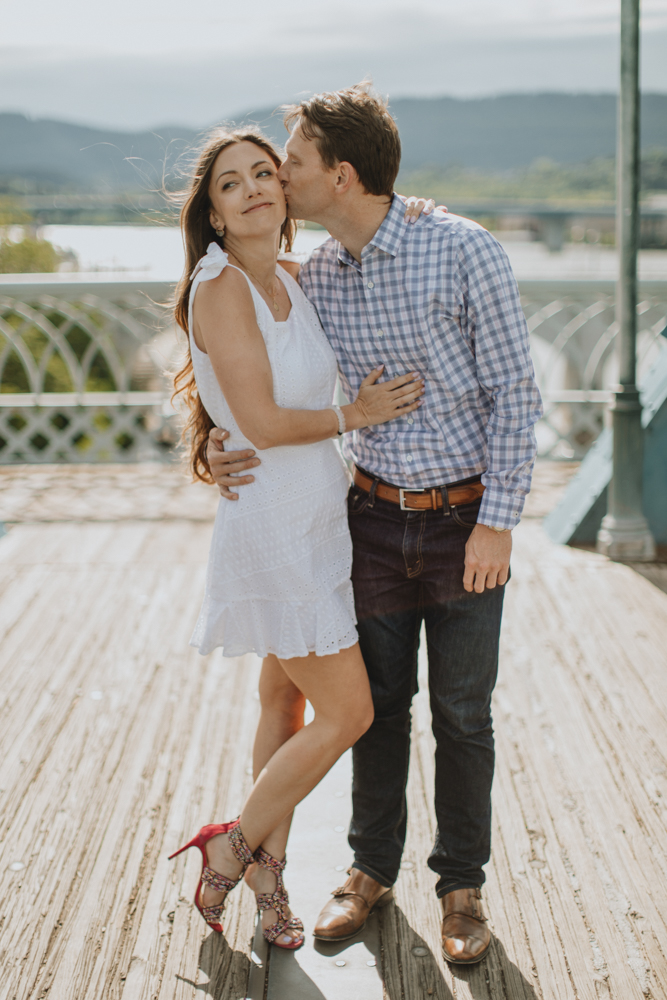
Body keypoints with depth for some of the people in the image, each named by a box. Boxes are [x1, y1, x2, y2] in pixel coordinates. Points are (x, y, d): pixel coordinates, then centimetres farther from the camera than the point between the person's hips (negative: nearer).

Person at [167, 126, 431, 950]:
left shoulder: (287, 283, 7)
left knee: (286, 704, 15)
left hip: (316, 520, 8)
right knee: (347, 713, -3)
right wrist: (355, 415, -8)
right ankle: (231, 848, 14)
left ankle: (266, 867, 28)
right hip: (271, 525, -8)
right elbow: (262, 423, -22)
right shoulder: (220, 287, -17)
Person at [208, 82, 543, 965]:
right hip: (376, 517, 4)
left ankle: (462, 885, 26)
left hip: (466, 519, -4)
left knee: (462, 715, 8)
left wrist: (498, 523, -16)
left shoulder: (464, 252, -15)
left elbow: (515, 395, -12)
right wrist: (222, 446, -10)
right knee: (376, 703, 14)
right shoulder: (313, 275, 0)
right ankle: (372, 869, 32)